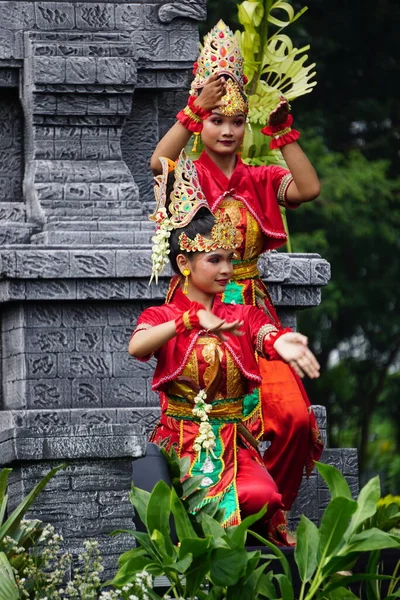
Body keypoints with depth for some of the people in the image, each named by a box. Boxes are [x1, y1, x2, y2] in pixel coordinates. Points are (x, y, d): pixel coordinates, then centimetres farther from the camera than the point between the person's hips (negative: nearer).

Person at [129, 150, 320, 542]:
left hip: (234, 441, 2)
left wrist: (281, 343, -40)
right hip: (181, 442, -2)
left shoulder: (241, 315, 12)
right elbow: (136, 347, -20)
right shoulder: (162, 317, 5)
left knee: (261, 497, -29)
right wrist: (191, 321, -34)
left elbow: (264, 335, -14)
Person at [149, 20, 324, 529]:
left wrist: (282, 129, -6)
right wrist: (196, 108, -19)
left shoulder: (258, 180, 12)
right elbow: (158, 162, -21)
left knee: (295, 416, -15)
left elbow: (308, 188, -5)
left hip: (253, 312, 3)